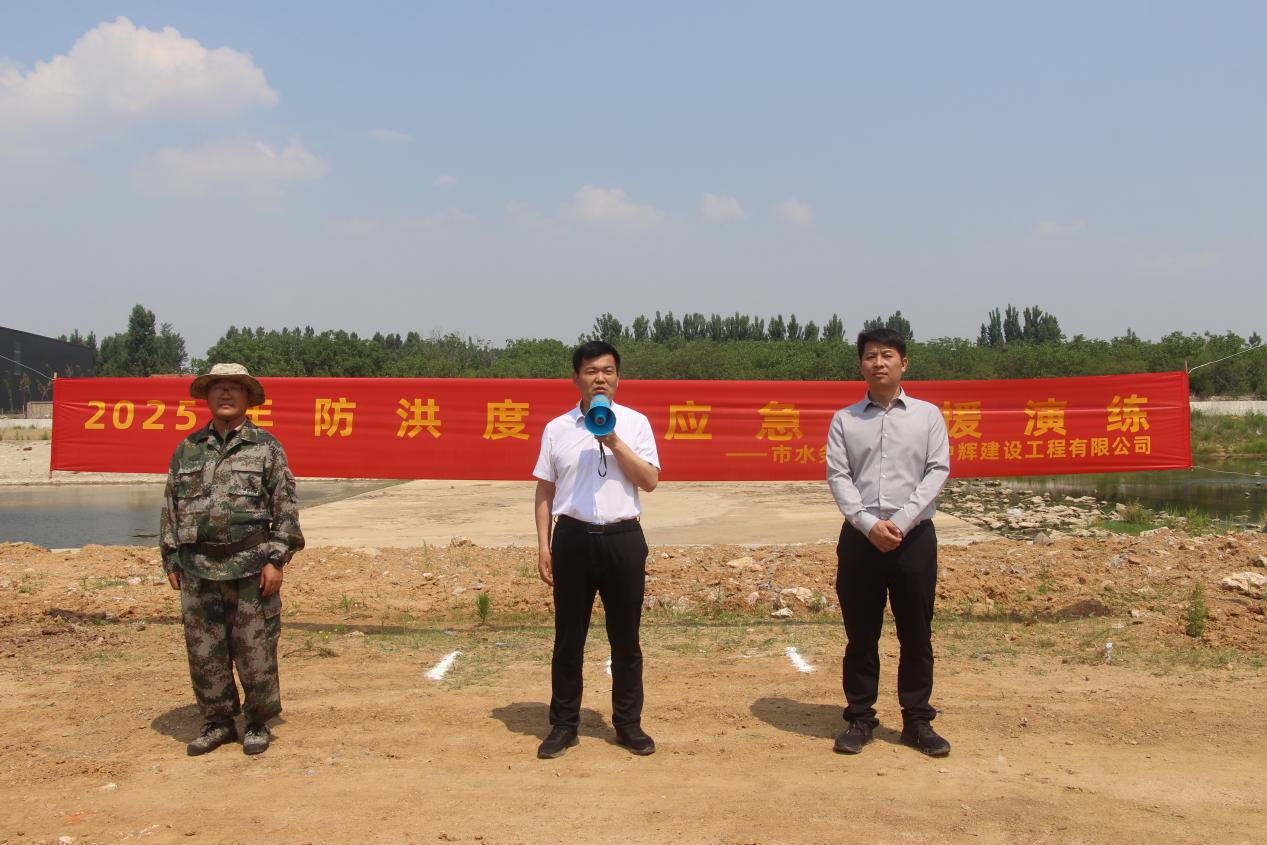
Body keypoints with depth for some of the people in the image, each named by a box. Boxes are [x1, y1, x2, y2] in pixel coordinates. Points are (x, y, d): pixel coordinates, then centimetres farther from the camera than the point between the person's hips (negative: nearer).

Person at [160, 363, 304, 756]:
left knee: (255, 650, 2)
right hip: (198, 568, 4)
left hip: (251, 567, -3)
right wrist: (172, 562, 10)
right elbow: (170, 509, 15)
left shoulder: (266, 447, 1)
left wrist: (276, 560, -8)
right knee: (204, 651, 8)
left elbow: (285, 507, -2)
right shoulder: (187, 449, 11)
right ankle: (217, 722, 23)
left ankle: (258, 724, 16)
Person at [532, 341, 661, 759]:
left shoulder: (635, 423, 3)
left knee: (626, 637, 8)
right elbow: (544, 491, 8)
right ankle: (563, 724, 19)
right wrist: (543, 545, 2)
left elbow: (650, 481, -5)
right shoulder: (557, 429, 6)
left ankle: (628, 722, 21)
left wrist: (614, 441, -14)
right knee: (568, 637, 7)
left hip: (623, 538, 0)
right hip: (574, 537, 1)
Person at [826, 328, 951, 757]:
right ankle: (860, 719, 17)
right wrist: (869, 524, -14)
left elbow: (938, 471, -1)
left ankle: (917, 721, 17)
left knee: (916, 634, 6)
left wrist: (900, 521, -13)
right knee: (860, 634, 6)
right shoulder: (844, 420, 8)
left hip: (915, 537, 0)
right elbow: (837, 476, 0)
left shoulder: (928, 415, 7)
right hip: (859, 537, 0)